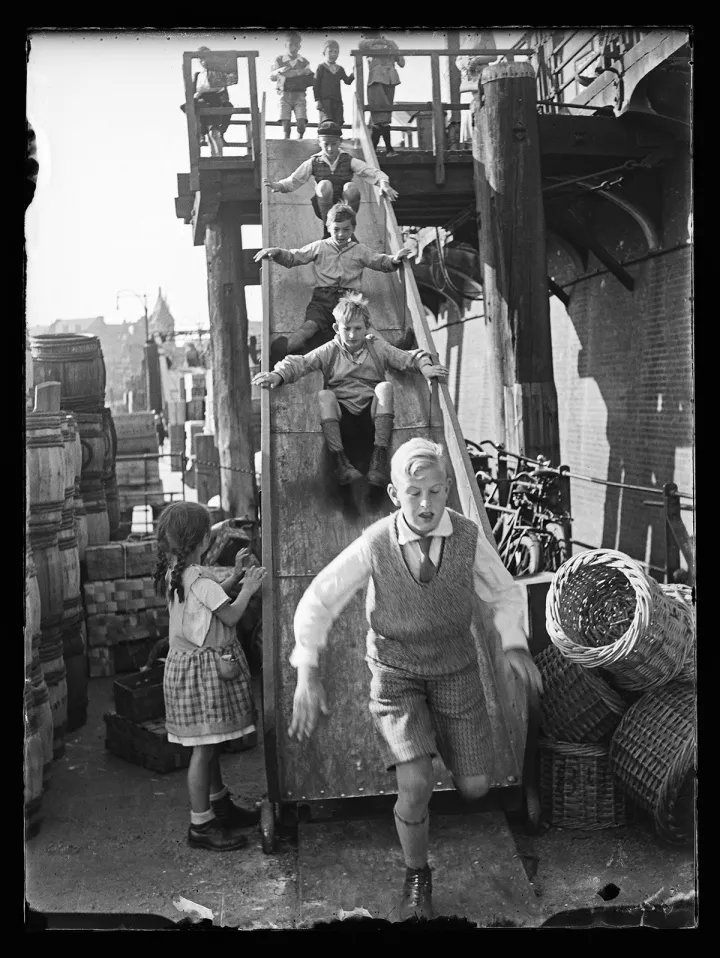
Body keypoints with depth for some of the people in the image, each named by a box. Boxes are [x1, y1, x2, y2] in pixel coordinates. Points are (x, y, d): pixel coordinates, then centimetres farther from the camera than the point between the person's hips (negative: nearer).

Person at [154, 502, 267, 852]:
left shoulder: (174, 571, 7)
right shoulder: (199, 578, -22)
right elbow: (230, 615, -17)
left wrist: (235, 576, 13)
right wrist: (248, 587, -4)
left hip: (189, 661, 10)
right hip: (205, 665, -10)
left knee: (209, 743, 20)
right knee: (204, 746, -2)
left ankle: (219, 804, 34)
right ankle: (201, 825, 6)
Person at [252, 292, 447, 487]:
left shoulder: (378, 348, 11)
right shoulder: (329, 351, 8)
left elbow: (407, 358, 5)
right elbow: (299, 363, -3)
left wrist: (425, 366, -18)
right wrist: (278, 375, -23)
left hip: (371, 413, 0)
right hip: (342, 415, 0)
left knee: (385, 386, -25)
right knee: (324, 395, -27)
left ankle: (378, 459, -33)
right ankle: (340, 461, -35)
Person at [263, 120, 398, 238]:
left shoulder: (349, 161, -2)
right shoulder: (313, 163, 0)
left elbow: (373, 173, -11)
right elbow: (294, 180, -5)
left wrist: (383, 183, -33)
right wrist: (278, 186, -26)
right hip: (324, 209, 0)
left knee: (350, 187, -30)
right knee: (324, 184, -29)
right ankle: (328, 230, -14)